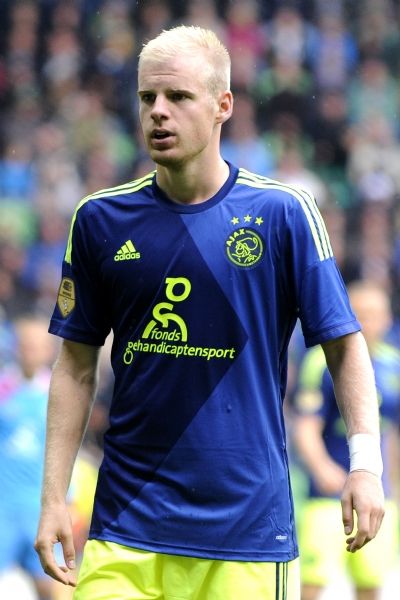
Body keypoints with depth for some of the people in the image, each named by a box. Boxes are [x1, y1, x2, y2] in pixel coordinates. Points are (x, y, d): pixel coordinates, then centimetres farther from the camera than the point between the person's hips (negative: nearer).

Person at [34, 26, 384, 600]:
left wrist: (366, 463, -11)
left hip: (248, 526, -1)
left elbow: (345, 346, 2)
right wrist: (54, 498, 3)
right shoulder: (100, 219, 4)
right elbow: (77, 365, 9)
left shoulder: (283, 212, -2)